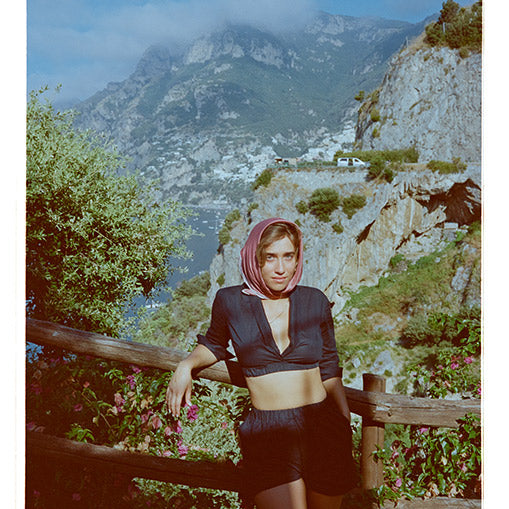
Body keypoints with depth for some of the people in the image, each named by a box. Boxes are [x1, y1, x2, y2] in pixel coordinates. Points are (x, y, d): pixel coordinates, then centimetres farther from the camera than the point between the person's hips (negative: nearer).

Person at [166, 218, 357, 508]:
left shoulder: (315, 302, 4)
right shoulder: (230, 302, 0)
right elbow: (215, 345, 22)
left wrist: (346, 424, 13)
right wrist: (186, 365, 3)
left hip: (324, 429, 2)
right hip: (266, 436, -2)